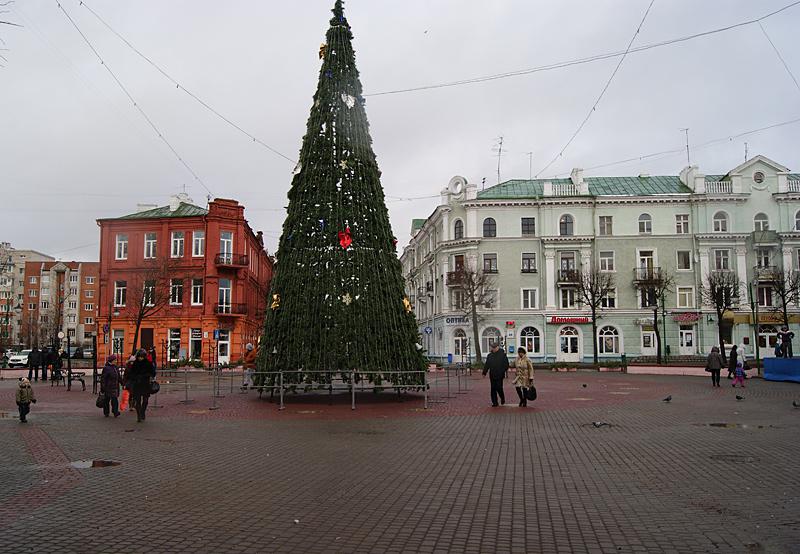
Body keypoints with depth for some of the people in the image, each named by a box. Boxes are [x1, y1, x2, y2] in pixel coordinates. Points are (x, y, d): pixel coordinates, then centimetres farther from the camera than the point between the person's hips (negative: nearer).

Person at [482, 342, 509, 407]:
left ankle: (502, 398, 23)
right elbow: (486, 365, 14)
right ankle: (494, 402, 10)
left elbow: (506, 365, -2)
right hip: (492, 375, 4)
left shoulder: (502, 354, -2)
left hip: (499, 375, -4)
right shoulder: (490, 355, 11)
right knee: (493, 389, 3)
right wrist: (484, 373, 8)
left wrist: (503, 372, -11)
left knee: (499, 388, -6)